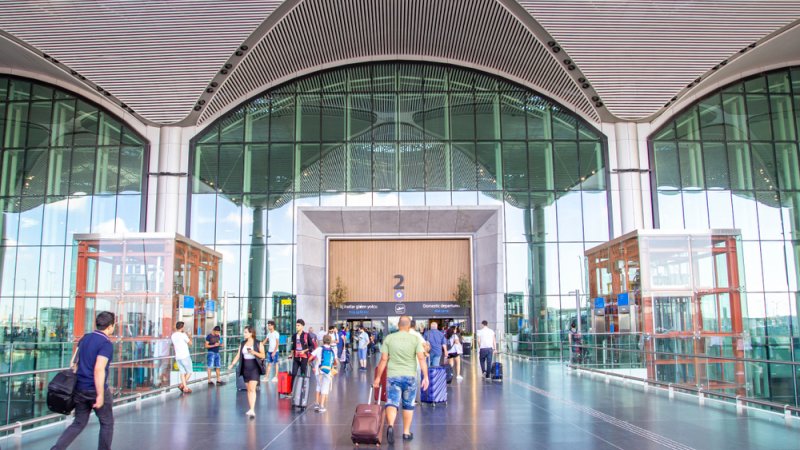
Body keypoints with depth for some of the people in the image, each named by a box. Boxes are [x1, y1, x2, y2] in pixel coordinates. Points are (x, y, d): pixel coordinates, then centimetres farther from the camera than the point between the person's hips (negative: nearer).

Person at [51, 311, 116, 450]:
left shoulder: (85, 338, 7)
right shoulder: (106, 344, -17)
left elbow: (74, 362, 13)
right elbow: (99, 369, -25)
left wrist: (74, 381, 24)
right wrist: (100, 395, -23)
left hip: (80, 388, 7)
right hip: (96, 390, -7)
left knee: (79, 423, 16)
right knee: (107, 423, 12)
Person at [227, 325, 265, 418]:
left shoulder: (258, 343, -4)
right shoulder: (242, 344, 10)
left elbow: (263, 355, -5)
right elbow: (238, 355, 8)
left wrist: (254, 352, -20)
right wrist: (232, 364, -5)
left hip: (254, 368, -5)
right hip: (245, 368, 5)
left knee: (252, 389, -14)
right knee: (248, 389, 10)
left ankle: (252, 410, -18)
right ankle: (251, 409, 18)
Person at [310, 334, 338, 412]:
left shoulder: (319, 349, 3)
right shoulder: (333, 351, 11)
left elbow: (310, 357, -2)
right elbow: (336, 362, 13)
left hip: (319, 371, -1)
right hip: (328, 371, 1)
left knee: (319, 386, 19)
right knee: (325, 388, 7)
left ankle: (317, 404, 17)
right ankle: (321, 406, 2)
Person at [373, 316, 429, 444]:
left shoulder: (389, 338, 0)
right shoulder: (415, 339, -3)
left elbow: (383, 360, 0)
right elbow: (421, 358, -11)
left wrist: (378, 377, 7)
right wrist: (425, 377, -9)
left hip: (393, 376, 0)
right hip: (410, 376, 0)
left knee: (392, 402, -1)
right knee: (408, 405, 15)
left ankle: (390, 425, -27)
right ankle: (406, 432, 23)